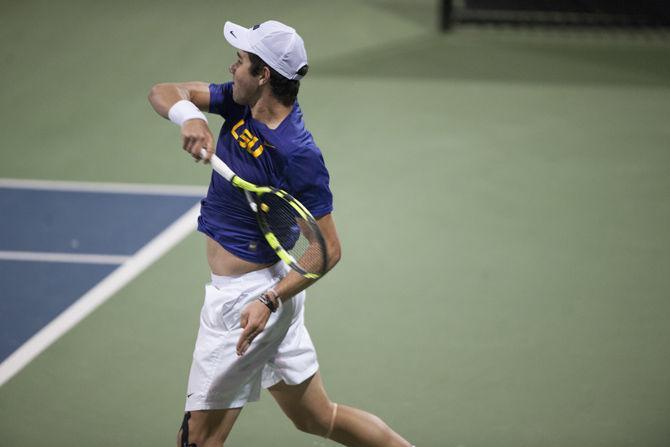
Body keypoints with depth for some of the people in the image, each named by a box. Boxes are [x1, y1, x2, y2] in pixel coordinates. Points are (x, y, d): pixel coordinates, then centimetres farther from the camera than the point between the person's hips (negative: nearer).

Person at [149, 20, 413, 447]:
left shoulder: (298, 155, -24)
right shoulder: (240, 103, -2)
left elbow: (328, 250, -20)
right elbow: (163, 92, 2)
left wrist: (269, 301, -28)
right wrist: (188, 115, -21)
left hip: (246, 300, -9)